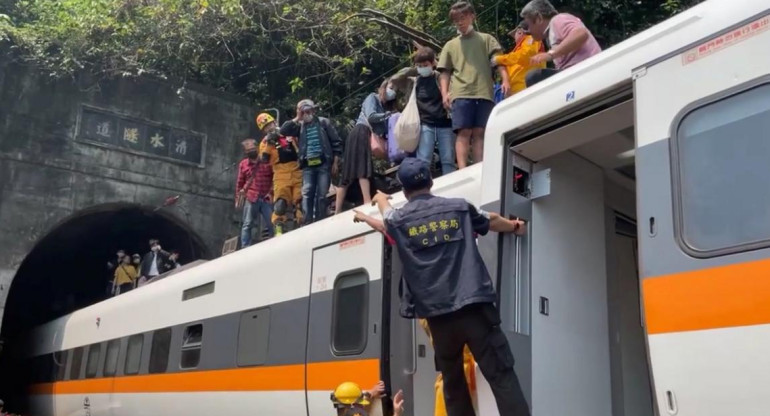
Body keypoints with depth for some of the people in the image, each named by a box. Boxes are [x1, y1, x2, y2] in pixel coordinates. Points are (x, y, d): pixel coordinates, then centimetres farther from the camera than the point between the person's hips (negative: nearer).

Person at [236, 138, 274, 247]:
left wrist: (271, 192, -5)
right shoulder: (243, 164, 10)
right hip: (251, 198, 1)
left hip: (266, 198, -1)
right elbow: (240, 182, 15)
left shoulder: (267, 161, 5)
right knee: (247, 225, -1)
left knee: (271, 224, -4)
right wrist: (238, 197, 12)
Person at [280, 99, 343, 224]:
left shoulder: (323, 122, 8)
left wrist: (335, 162, -1)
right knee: (307, 194, -9)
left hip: (324, 163, -2)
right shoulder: (300, 126, 14)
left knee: (321, 195, -2)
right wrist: (297, 119, 3)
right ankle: (308, 223, -9)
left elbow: (336, 142, 5)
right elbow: (283, 131, 1)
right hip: (308, 165, 2)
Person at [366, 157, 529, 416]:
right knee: (501, 376, -3)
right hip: (474, 306, 0)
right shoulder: (458, 208, 10)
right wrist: (515, 227, 52)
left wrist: (381, 199, 58)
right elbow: (493, 222, 30)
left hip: (438, 314, 1)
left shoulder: (398, 220, 8)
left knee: (453, 384, 13)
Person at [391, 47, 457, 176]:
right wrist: (412, 70, 7)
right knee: (423, 160, -7)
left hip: (445, 124, -1)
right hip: (425, 125, 1)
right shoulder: (414, 82, 11)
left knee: (449, 161, 1)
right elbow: (395, 79, 10)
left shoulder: (442, 78, 6)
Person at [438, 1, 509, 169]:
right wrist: (445, 93, 0)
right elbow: (445, 72, 16)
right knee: (464, 132, -10)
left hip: (484, 93, 0)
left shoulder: (486, 39, 19)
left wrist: (505, 80, -10)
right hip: (461, 93, 0)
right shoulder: (450, 45, 21)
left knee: (479, 133, -3)